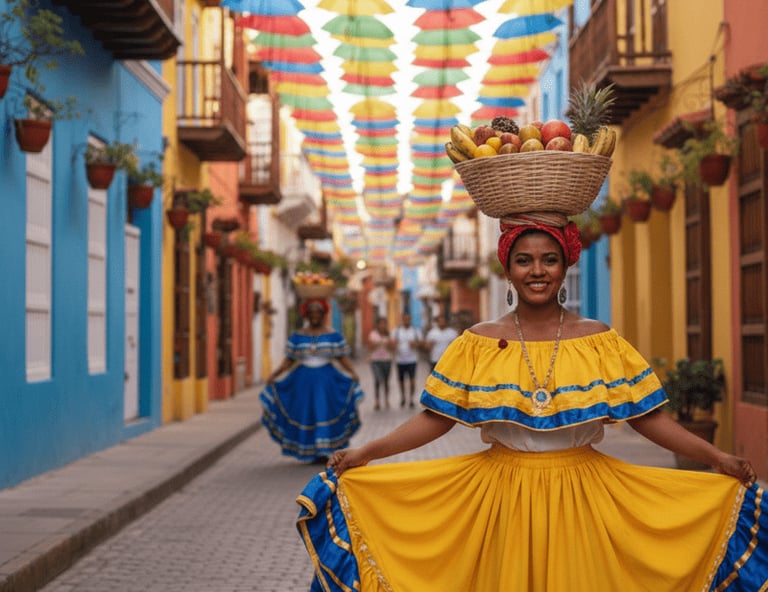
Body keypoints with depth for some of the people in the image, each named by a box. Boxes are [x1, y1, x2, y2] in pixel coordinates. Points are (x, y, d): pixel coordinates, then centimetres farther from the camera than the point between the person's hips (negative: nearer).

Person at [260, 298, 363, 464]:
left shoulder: (334, 336, 4)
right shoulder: (297, 336, 8)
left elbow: (343, 358, 1)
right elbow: (288, 360, 7)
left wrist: (352, 372, -16)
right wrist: (274, 374, -6)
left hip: (326, 380, -2)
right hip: (303, 381, 2)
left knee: (324, 412, -9)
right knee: (306, 415, 0)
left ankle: (324, 451, -6)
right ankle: (310, 452, 8)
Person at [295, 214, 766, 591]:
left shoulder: (600, 341, 1)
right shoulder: (478, 344, 1)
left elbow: (649, 418, -2)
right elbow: (435, 420, -2)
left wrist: (716, 457, -12)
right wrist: (366, 452, -12)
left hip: (582, 500, 0)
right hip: (500, 495, 0)